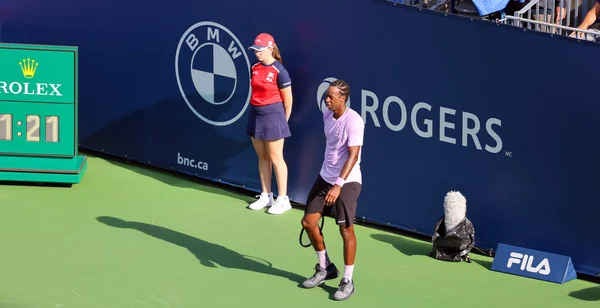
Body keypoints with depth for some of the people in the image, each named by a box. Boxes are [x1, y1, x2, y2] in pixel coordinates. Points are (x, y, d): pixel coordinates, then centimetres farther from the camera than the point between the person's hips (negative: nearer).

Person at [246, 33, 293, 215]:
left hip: (273, 114, -7)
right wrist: (256, 110, 13)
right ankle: (266, 196, 21)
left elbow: (288, 99, -9)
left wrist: (283, 121, -1)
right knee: (262, 157, 12)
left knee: (275, 158, -1)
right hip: (256, 114, 7)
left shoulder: (279, 71, -15)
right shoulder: (254, 68, 5)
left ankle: (283, 200, 6)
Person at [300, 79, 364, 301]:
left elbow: (353, 156, -25)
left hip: (347, 181, -8)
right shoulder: (327, 115, 3)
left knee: (346, 229, -6)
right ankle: (325, 268, 26)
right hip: (325, 177, 8)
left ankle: (347, 281, 8)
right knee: (308, 222, 7)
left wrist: (338, 185, -32)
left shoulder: (353, 121, -21)